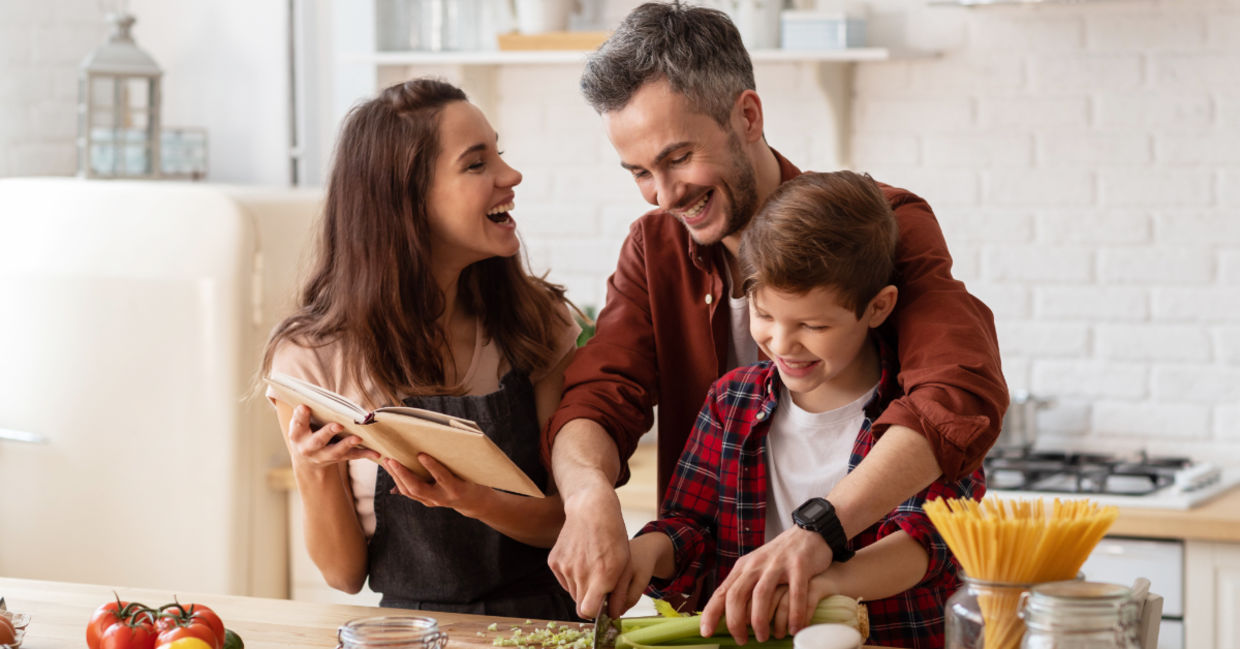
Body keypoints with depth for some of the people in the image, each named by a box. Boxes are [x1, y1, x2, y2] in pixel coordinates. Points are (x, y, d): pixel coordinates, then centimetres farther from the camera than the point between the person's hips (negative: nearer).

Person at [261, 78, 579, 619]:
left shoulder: (539, 322, 1)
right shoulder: (311, 357, -5)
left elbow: (574, 519, 0)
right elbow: (345, 573, 1)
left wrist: (473, 502, -19)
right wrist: (313, 473, -18)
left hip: (547, 621, 1)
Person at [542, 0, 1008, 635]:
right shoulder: (655, 248, 6)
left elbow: (962, 394, -27)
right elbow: (594, 401, -3)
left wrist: (819, 529, -42)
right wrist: (589, 494, -28)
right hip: (713, 604, 3)